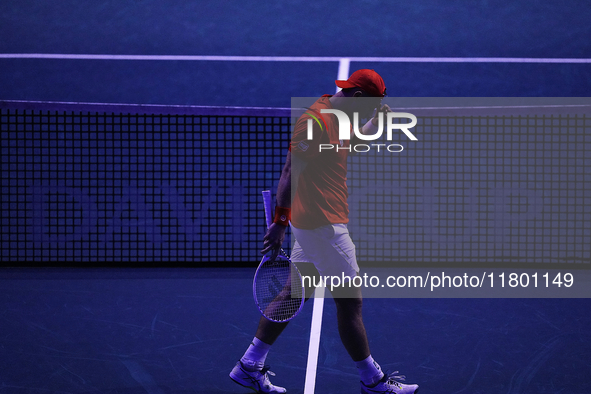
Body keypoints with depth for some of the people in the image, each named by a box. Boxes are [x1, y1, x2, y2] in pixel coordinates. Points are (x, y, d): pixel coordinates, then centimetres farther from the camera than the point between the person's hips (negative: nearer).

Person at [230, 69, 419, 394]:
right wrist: (280, 220, -22)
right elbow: (291, 172, -20)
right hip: (322, 225, -10)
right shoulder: (315, 120, -18)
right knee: (350, 303, -1)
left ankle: (249, 366, 18)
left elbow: (349, 145, 33)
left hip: (314, 224, 10)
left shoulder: (340, 117, 11)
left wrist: (376, 121, 15)